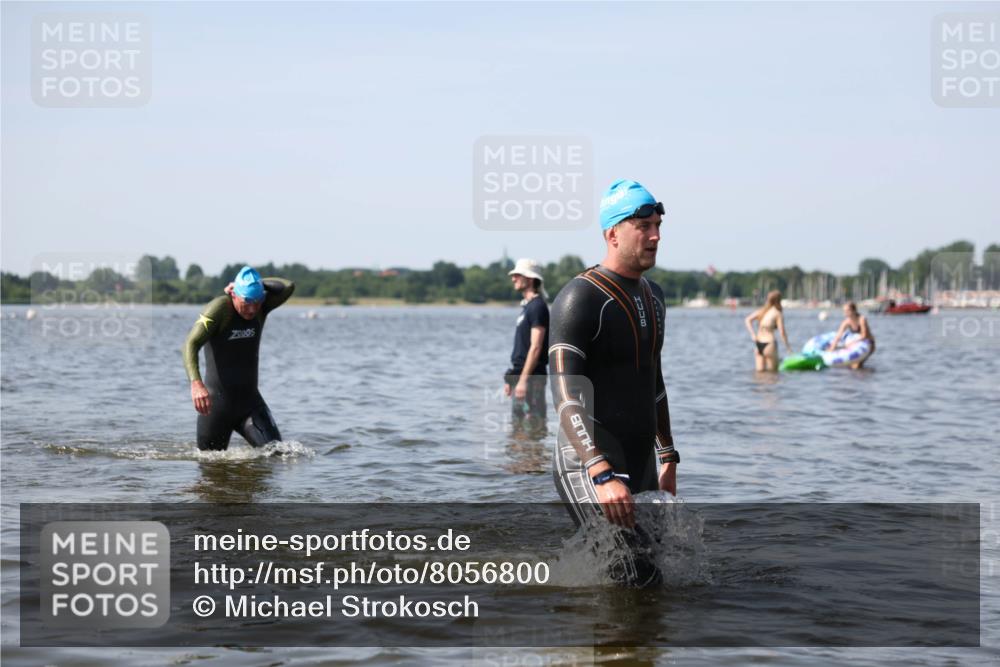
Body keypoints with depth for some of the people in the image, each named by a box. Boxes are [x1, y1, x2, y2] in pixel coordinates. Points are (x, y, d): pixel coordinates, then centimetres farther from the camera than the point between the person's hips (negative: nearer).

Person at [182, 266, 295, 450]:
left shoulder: (260, 308, 0)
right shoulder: (220, 307, -16)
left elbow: (288, 287, -14)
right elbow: (191, 344, -26)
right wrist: (196, 383, -41)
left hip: (250, 401, 4)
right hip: (217, 402, -4)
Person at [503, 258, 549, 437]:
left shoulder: (537, 307, -12)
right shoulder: (527, 306, 17)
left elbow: (535, 347, -19)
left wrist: (523, 379, -23)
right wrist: (512, 378, 20)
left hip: (531, 377, -10)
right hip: (522, 376, 10)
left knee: (534, 425, -10)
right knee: (518, 427, 13)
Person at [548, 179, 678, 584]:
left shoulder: (652, 295, 15)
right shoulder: (581, 298, -14)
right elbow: (566, 397, -23)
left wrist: (667, 456, 25)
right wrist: (602, 475, -34)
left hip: (642, 465, 9)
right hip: (590, 467, -9)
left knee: (655, 580, 9)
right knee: (628, 587, -14)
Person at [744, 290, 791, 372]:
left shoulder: (761, 310, 12)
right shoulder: (778, 314, -4)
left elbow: (747, 320, 2)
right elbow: (782, 332, -8)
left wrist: (752, 334, -3)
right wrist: (787, 346, 1)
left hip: (758, 343, 6)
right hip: (769, 343, -6)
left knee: (760, 370, 10)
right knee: (772, 370, 3)